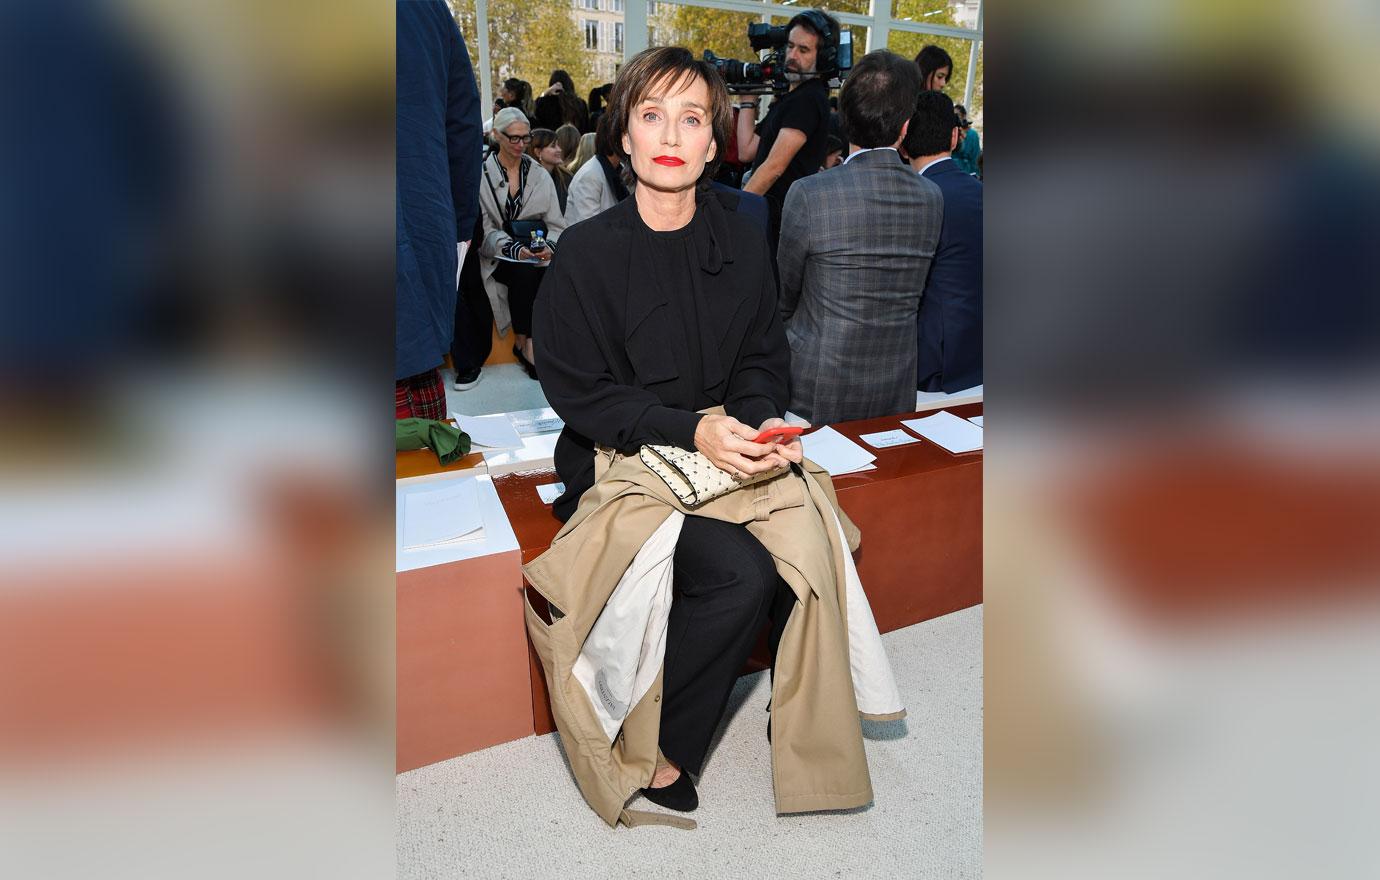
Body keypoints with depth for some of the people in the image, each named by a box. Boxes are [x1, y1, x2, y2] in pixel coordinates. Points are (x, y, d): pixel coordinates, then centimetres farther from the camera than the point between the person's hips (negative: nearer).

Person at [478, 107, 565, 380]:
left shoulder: (540, 174, 11)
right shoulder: (482, 174, 0)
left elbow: (556, 224, 6)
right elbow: (484, 229, -6)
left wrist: (550, 247, -16)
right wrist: (514, 248, -22)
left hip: (536, 251, 3)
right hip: (498, 255, -2)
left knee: (526, 273, -32)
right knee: (524, 271, -34)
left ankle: (523, 343, -18)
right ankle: (526, 344, -20)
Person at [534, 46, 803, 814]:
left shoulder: (743, 242, 5)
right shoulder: (589, 251, -9)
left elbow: (764, 361, 10)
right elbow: (576, 391, -10)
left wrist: (763, 423, -12)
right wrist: (691, 430, -21)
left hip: (729, 453, 5)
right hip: (620, 465, -4)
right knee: (743, 575, -26)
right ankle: (654, 750, 0)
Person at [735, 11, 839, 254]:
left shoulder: (809, 99, -10)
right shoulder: (789, 99, 20)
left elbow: (774, 167, -18)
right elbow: (747, 151, 16)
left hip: (782, 219, -9)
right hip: (768, 214, 9)